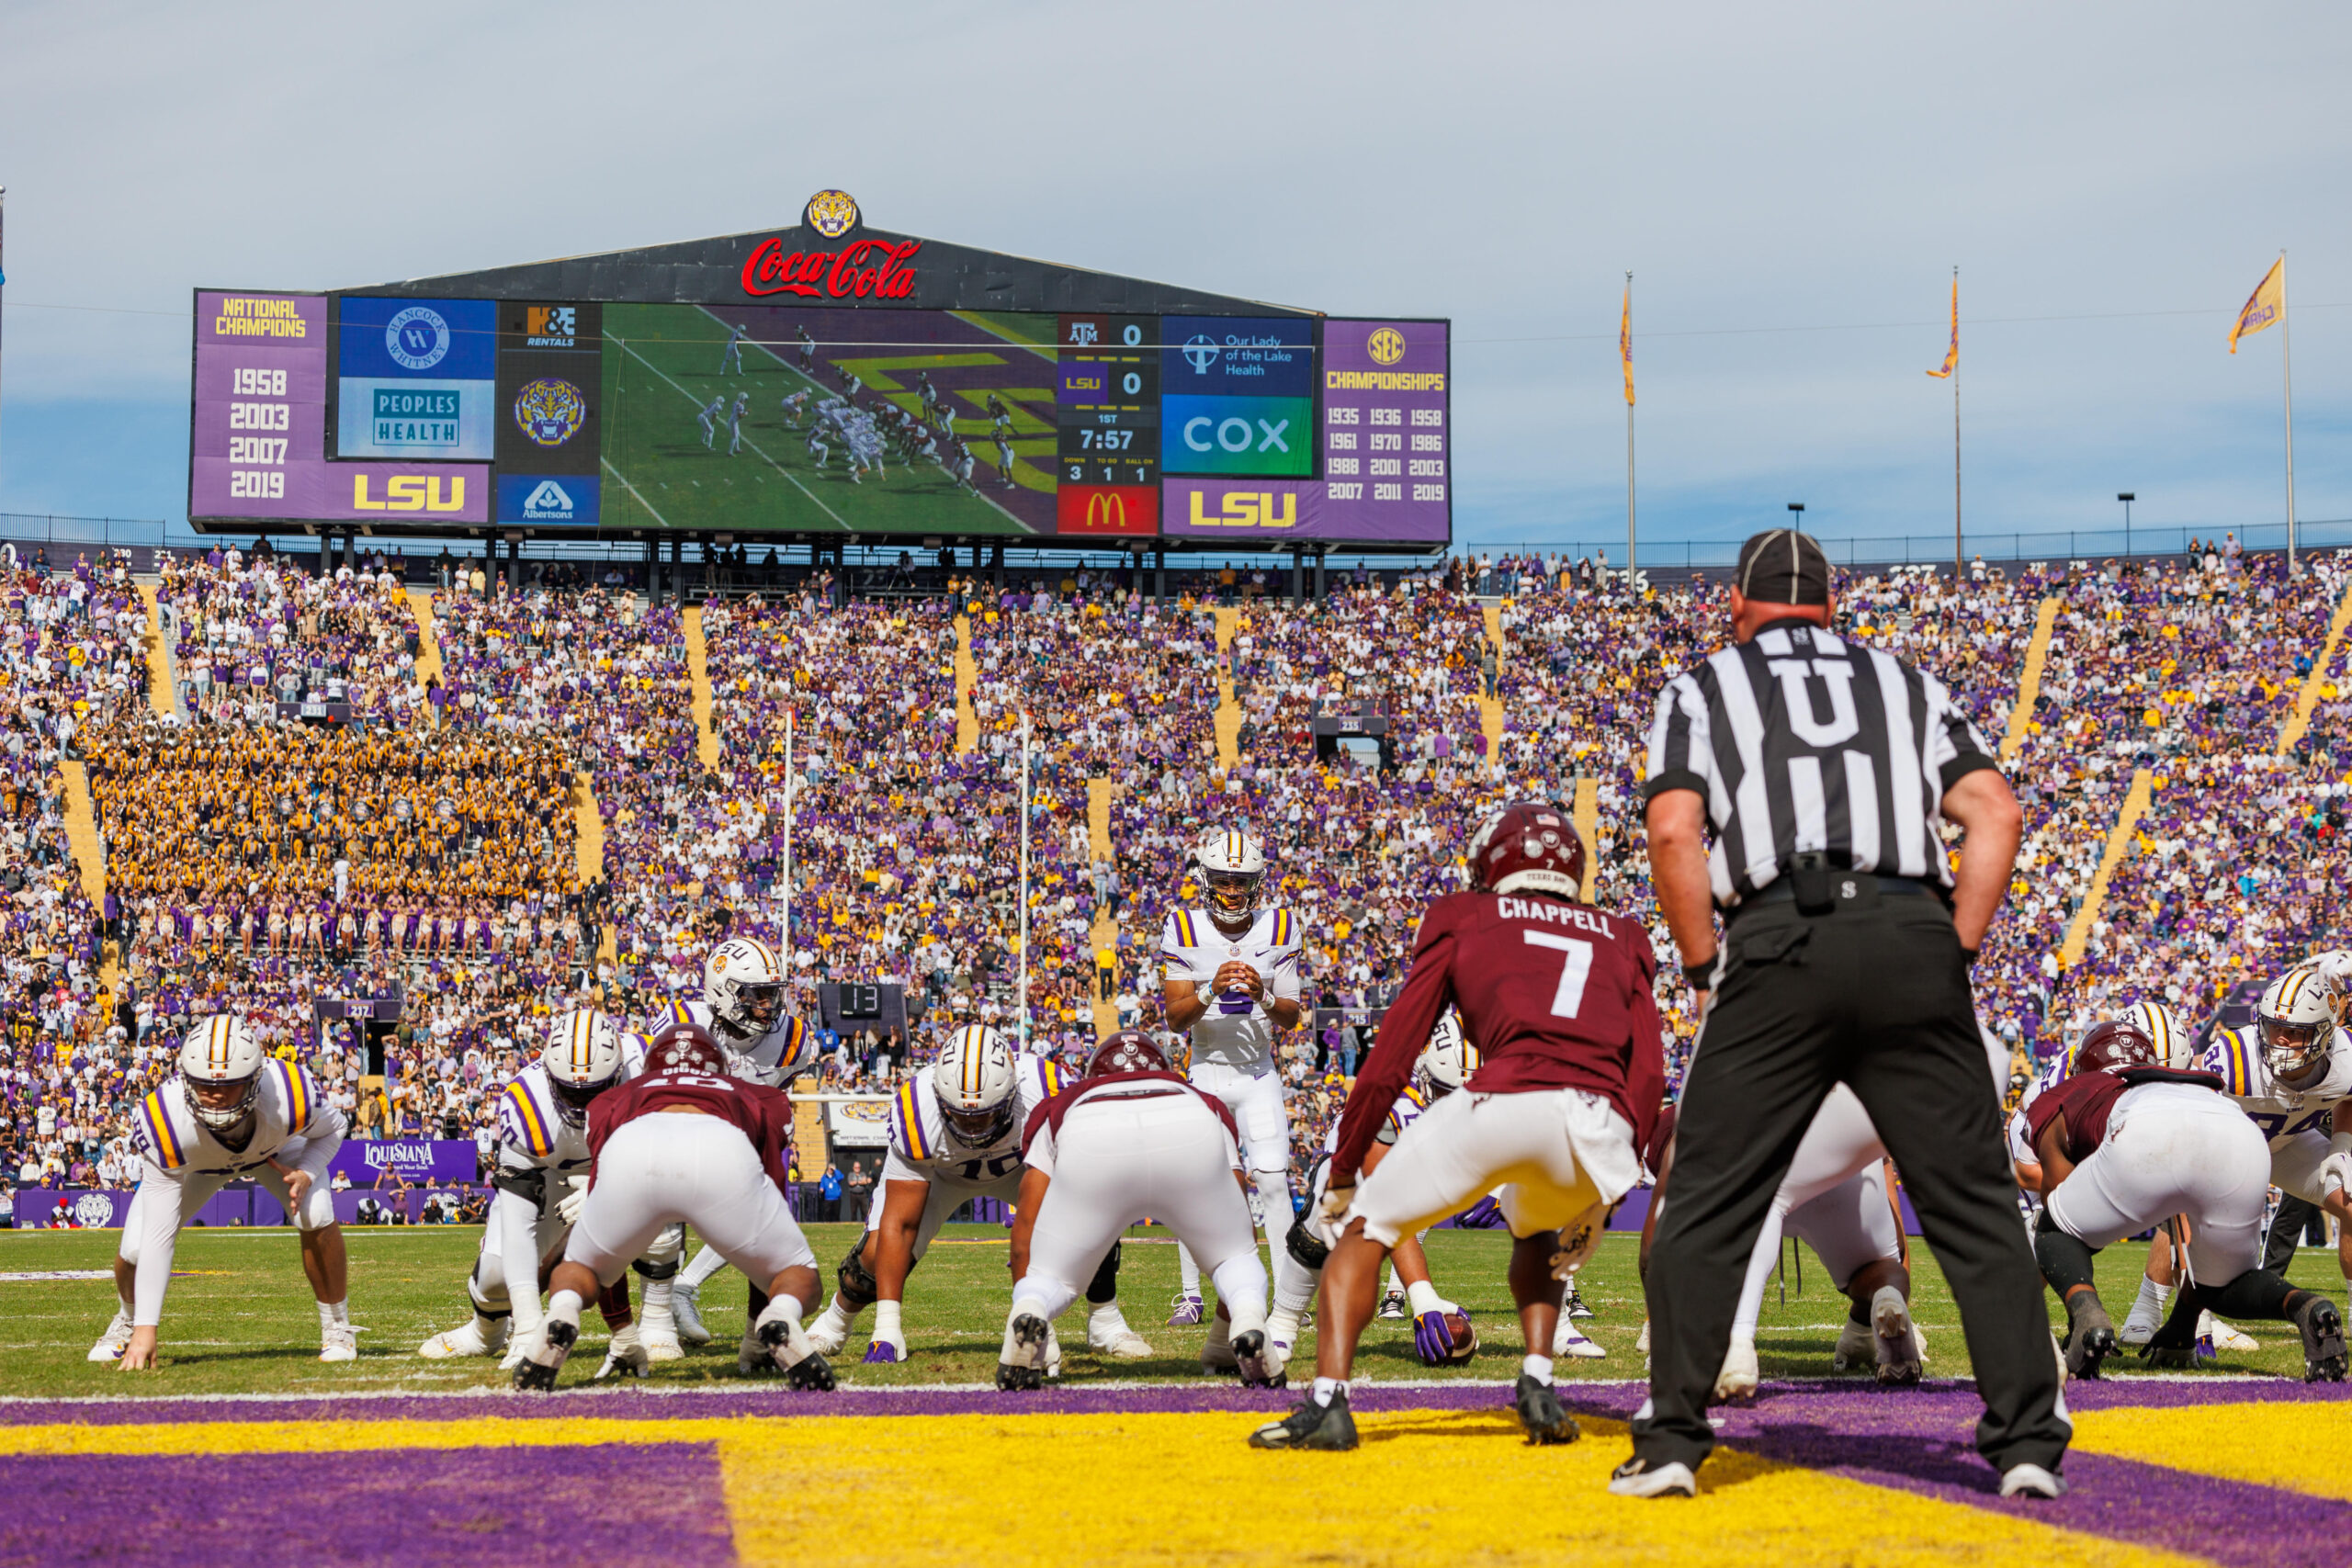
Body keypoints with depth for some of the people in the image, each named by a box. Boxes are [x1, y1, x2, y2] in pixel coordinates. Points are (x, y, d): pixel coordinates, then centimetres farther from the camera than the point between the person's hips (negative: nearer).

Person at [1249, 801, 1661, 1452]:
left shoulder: (1463, 919, 25)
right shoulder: (1621, 938, 32)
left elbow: (1392, 1056, 19)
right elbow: (1648, 1071, 19)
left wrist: (1342, 1173, 24)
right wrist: (1602, 1199, 22)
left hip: (1504, 1100, -3)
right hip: (1602, 1127, 3)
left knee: (1365, 1228, 16)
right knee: (1537, 1236, 35)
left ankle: (1327, 1401, -1)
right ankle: (1538, 1382, 14)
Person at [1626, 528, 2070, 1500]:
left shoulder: (1703, 687, 18)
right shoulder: (1906, 683, 25)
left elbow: (1673, 829, 0)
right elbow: (1994, 812, 10)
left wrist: (1705, 971, 6)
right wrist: (1954, 955, 11)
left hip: (1777, 946, -2)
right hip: (1912, 941, 2)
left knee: (1706, 1206, 6)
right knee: (1975, 1206, 7)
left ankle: (1670, 1443, 5)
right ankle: (2028, 1446, 3)